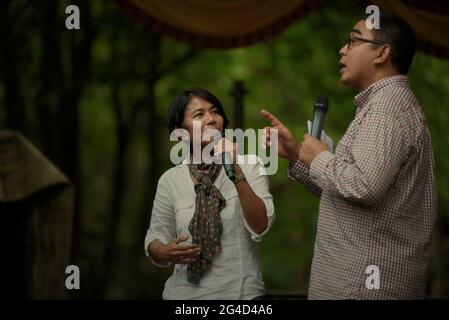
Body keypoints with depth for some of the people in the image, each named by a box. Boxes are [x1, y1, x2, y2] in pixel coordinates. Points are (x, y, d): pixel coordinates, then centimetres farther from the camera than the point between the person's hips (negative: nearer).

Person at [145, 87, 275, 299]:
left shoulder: (249, 165, -4)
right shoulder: (170, 180, -1)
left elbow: (260, 228, -15)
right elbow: (155, 242, 4)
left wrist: (236, 172, -23)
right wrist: (165, 253, -18)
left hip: (242, 292, -1)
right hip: (186, 293, 1)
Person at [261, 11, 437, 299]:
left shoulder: (388, 104, -13)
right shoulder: (386, 103, 21)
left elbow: (364, 186, -28)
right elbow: (344, 190, 20)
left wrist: (320, 158, -11)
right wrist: (296, 155, 13)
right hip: (364, 275, 10)